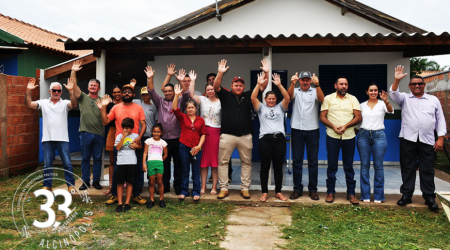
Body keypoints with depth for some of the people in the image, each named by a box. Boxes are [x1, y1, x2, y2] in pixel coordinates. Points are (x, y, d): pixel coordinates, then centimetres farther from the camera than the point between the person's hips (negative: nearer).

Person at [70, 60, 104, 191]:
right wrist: (73, 72, -15)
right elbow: (74, 86, -5)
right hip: (85, 133, 0)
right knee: (85, 158, 6)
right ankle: (85, 181, 14)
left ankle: (96, 181, 15)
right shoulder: (83, 97, 7)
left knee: (97, 158, 5)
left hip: (99, 133, 0)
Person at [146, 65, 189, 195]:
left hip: (177, 139, -1)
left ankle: (178, 186, 13)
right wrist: (150, 78, -12)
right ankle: (165, 186, 18)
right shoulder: (160, 102, 12)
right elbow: (151, 92, 2)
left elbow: (186, 94, -9)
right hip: (163, 139, 2)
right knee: (164, 164, 8)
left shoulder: (179, 102, 8)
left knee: (178, 164, 4)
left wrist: (181, 81, -23)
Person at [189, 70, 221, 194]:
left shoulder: (221, 102, 4)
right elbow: (191, 94, -5)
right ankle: (203, 186, 12)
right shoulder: (202, 100, 8)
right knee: (203, 160, 4)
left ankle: (214, 187, 10)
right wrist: (192, 81, -6)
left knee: (215, 160, 2)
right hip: (203, 131, 1)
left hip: (216, 132, -1)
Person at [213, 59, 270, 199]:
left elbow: (262, 86, 3)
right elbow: (216, 87, -11)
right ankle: (224, 189, 12)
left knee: (246, 162, 7)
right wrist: (220, 73, -26)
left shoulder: (248, 96, 8)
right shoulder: (225, 96, 4)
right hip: (227, 135, -1)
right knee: (223, 162, 1)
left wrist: (266, 73, -11)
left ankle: (245, 188, 19)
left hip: (245, 136, 2)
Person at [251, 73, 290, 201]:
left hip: (279, 138, 1)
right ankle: (264, 192, 11)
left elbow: (287, 98, -1)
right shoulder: (261, 108, 12)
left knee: (278, 167, 7)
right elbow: (253, 98, -2)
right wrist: (259, 84, -11)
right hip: (265, 139, -1)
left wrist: (279, 85, -10)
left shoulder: (280, 107, 15)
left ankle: (278, 192, 17)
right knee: (265, 167, 3)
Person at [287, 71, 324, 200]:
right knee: (297, 160, 5)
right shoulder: (295, 91, 7)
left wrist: (317, 85, -34)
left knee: (313, 161, 4)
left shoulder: (315, 91, 5)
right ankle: (297, 189, 14)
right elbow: (289, 96, -16)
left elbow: (321, 99, -17)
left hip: (312, 130, 0)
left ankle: (313, 189, 14)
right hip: (297, 130, 1)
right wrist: (292, 84, -36)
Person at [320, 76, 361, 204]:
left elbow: (358, 117, 2)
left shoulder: (353, 99, 8)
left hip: (349, 136, 1)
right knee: (332, 165, 4)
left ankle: (351, 193, 15)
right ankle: (330, 192, 14)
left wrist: (345, 126, -13)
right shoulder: (328, 98, 5)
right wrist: (333, 126, -14)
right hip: (332, 136, -1)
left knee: (349, 166, 7)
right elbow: (322, 117, 1)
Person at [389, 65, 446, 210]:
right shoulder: (405, 98, 11)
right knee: (407, 168, 5)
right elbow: (393, 94, -9)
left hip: (427, 141, 0)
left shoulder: (434, 100, 13)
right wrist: (397, 80, -24)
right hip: (408, 139, 0)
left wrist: (440, 138, 2)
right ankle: (406, 195, 14)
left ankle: (429, 197, 12)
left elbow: (440, 120, 11)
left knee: (427, 170, 3)